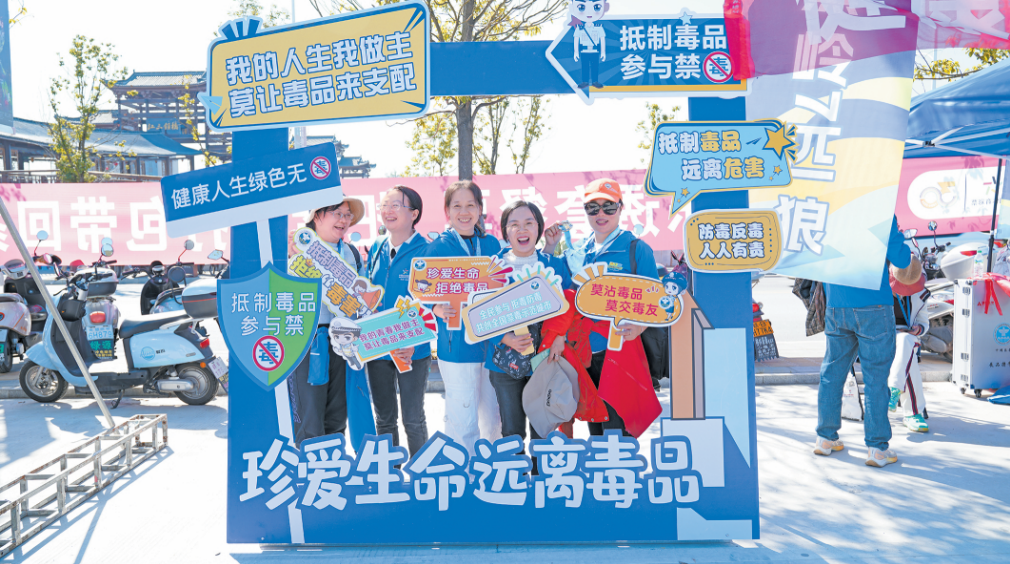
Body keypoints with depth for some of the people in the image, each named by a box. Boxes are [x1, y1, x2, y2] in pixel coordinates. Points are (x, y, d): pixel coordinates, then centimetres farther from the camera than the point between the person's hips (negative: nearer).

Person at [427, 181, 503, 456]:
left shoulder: (491, 244, 9)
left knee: (494, 419, 15)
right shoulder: (438, 247, -2)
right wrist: (438, 310, -24)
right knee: (463, 422, -1)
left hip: (492, 340, 4)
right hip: (457, 343, -4)